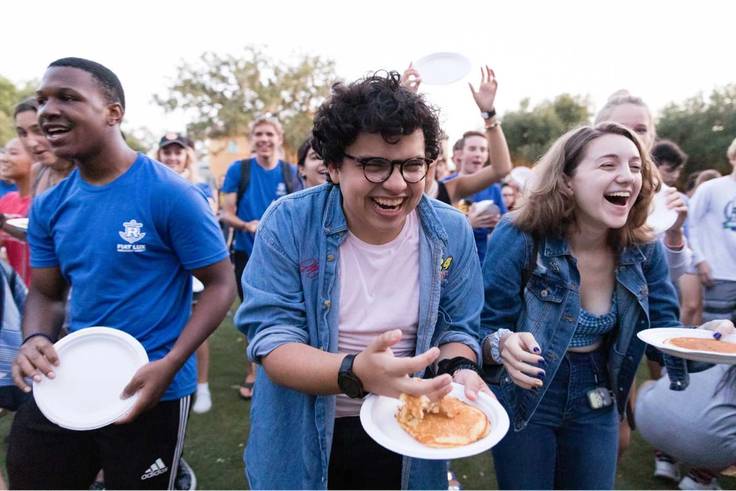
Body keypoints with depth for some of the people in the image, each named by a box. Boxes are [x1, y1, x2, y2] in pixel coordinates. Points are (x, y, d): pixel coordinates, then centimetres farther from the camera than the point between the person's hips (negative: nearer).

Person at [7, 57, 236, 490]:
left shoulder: (171, 195, -16)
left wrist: (169, 365, -23)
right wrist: (35, 339, -12)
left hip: (148, 391, -5)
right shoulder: (48, 206, 3)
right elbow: (45, 293, 10)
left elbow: (221, 283, -14)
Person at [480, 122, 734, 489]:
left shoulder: (643, 250, -7)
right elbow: (482, 329, -18)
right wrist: (503, 346, -40)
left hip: (596, 405, 4)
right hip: (525, 401, -4)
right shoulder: (519, 239, -22)